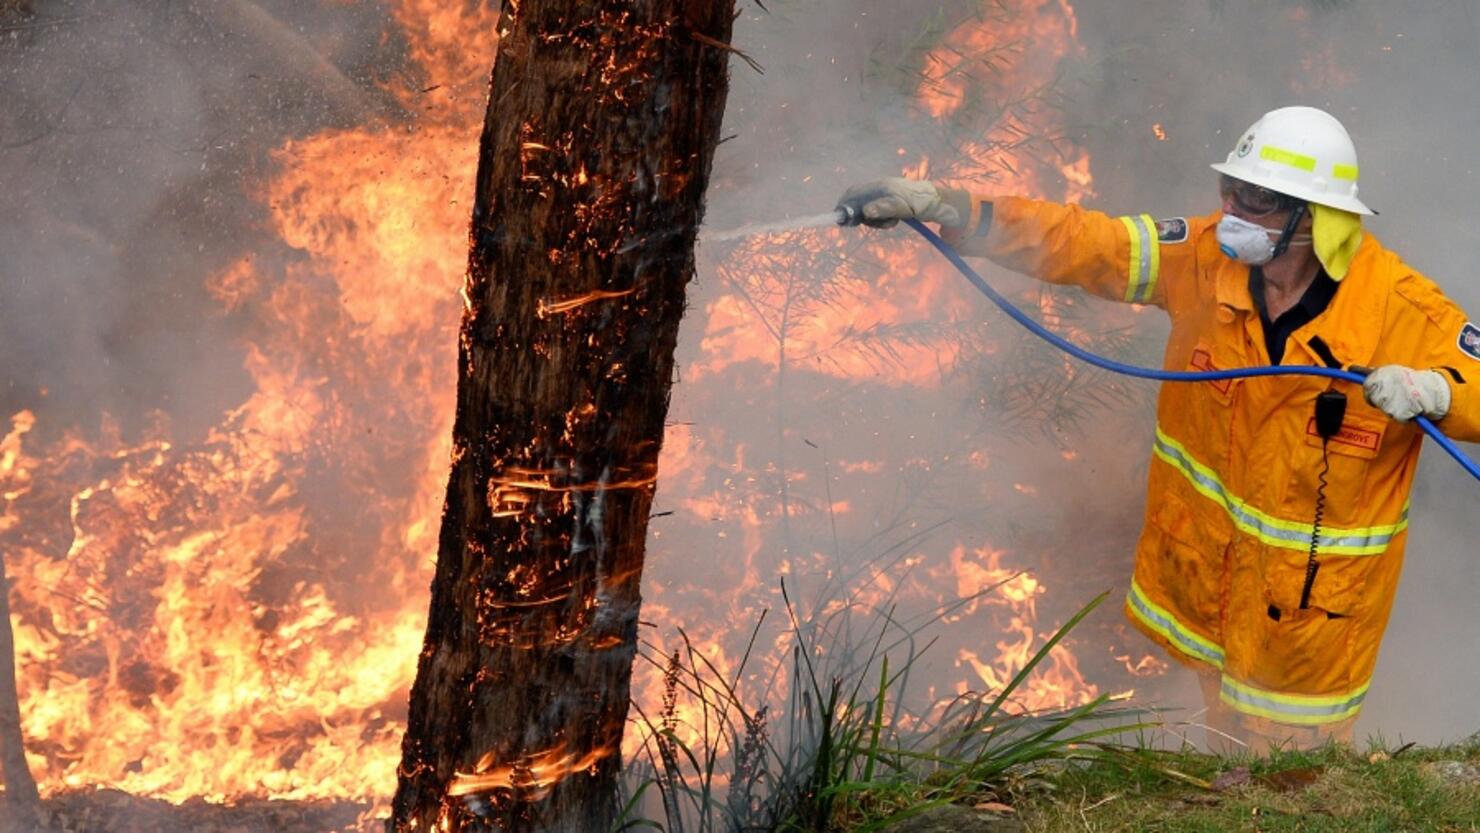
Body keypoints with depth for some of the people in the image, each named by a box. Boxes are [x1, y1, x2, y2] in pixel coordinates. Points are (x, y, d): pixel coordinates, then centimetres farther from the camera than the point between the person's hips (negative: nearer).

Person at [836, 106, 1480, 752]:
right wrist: (938, 206, -14)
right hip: (1192, 579, 3)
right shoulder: (1204, 257, -10)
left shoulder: (1404, 312, -20)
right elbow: (1072, 242, -8)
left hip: (1313, 600, -3)